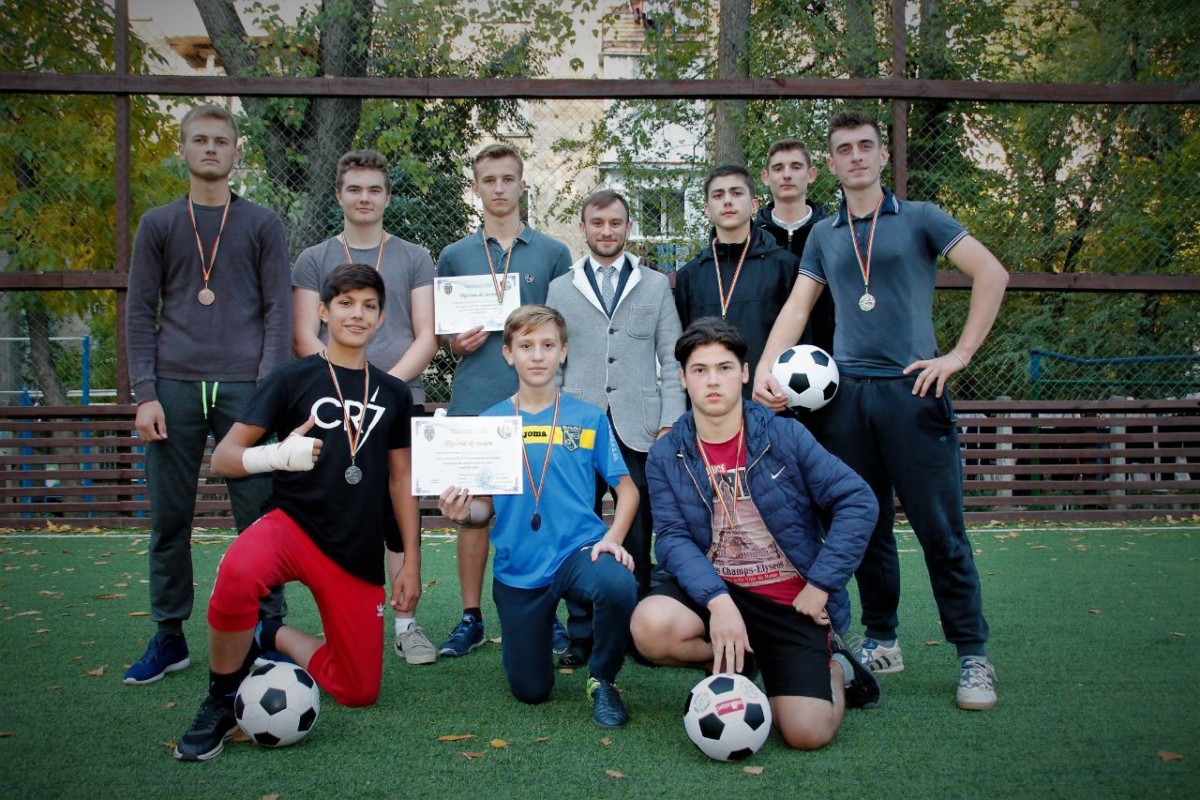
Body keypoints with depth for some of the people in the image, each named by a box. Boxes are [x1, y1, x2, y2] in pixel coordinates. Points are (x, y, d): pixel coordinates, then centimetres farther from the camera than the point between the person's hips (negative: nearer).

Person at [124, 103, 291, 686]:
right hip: (174, 388, 2)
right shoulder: (158, 224, 13)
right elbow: (140, 312, 9)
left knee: (258, 515, 0)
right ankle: (168, 636, 18)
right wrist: (145, 393, -2)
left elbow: (278, 311, 5)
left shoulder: (263, 225, 10)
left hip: (244, 390, -1)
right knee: (169, 518, 6)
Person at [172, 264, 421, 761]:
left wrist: (411, 562, 10)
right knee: (238, 573, -39)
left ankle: (271, 638, 26)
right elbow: (223, 457, -5)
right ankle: (220, 703, -13)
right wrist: (278, 455, -26)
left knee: (360, 691, 0)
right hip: (292, 522, -3)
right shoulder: (292, 379, -1)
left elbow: (401, 479, 14)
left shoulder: (393, 394, 9)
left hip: (359, 554, 4)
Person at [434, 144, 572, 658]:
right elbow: (440, 331, 16)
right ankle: (471, 619, 14)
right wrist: (455, 343, -6)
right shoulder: (454, 256, 12)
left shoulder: (553, 253, 9)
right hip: (473, 400, 1)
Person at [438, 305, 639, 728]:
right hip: (518, 566, 1)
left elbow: (626, 487, 3)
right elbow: (485, 506, 5)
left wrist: (612, 538, -14)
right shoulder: (490, 422, 2)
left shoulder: (588, 418, 0)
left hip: (577, 549, -1)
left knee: (619, 586, -36)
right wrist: (463, 511, -18)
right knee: (531, 691, 6)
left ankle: (602, 679, -6)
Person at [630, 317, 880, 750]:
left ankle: (833, 668, 20)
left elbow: (858, 502, -7)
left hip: (793, 599, -1)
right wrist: (718, 601, -29)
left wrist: (820, 585, -11)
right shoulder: (666, 457, -2)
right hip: (715, 589, 2)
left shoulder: (785, 436, -6)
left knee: (807, 733, -17)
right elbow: (673, 538, -12)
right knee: (651, 626, -31)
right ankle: (732, 665, 3)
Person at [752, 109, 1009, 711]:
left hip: (912, 390, -4)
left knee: (940, 528, -4)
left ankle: (973, 656, 6)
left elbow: (992, 273, -3)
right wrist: (765, 369, -5)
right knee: (867, 527, 9)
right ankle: (881, 642, 21)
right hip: (845, 392, 4)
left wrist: (959, 355, -8)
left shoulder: (919, 219, 4)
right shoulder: (823, 236, 16)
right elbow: (797, 307, 12)